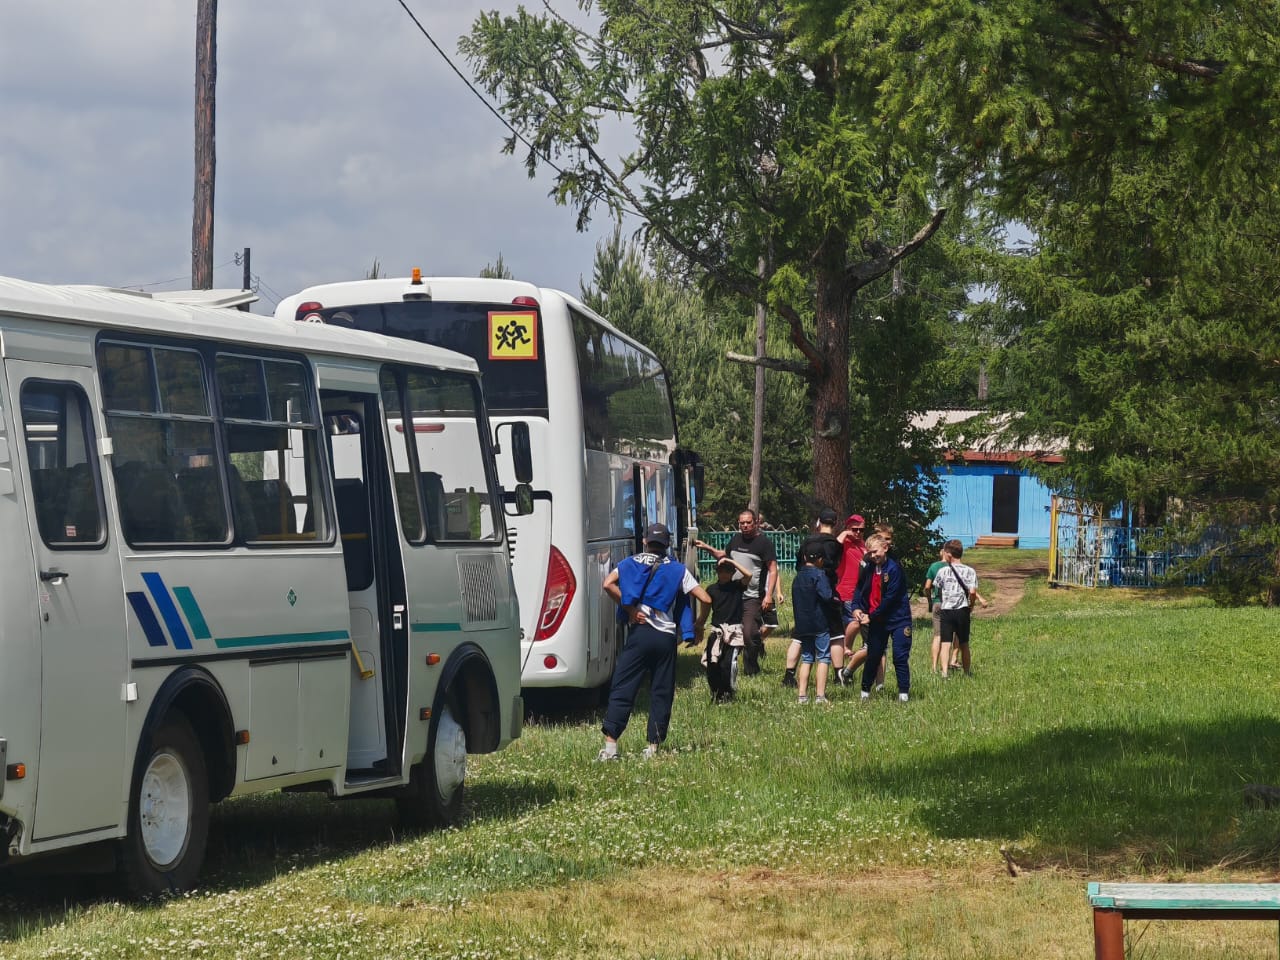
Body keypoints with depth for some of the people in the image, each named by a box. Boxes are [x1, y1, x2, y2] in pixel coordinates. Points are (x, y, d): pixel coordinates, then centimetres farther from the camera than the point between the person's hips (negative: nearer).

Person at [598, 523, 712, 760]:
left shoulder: (631, 563, 9)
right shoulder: (678, 570, 9)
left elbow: (608, 584, -9)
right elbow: (705, 599, 3)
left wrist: (629, 610, -3)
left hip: (639, 633, -1)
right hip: (666, 637, 1)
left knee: (622, 689, -2)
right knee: (661, 694, 8)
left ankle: (610, 744, -13)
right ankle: (654, 746, 6)